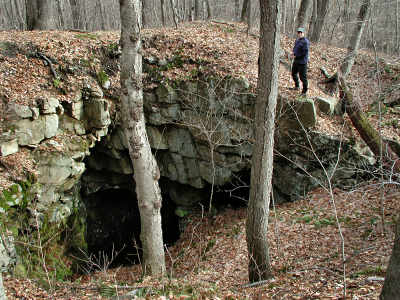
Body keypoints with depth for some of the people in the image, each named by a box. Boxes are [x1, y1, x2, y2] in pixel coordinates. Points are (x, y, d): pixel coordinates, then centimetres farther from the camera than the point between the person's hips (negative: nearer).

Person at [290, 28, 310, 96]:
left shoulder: (305, 42, -19)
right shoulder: (297, 40, 7)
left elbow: (305, 52, -22)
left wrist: (296, 56, -18)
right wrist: (293, 52, -2)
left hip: (302, 62, -9)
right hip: (296, 61, 9)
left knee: (303, 77, -3)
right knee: (294, 73, 24)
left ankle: (304, 92, 8)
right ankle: (297, 86, 46)